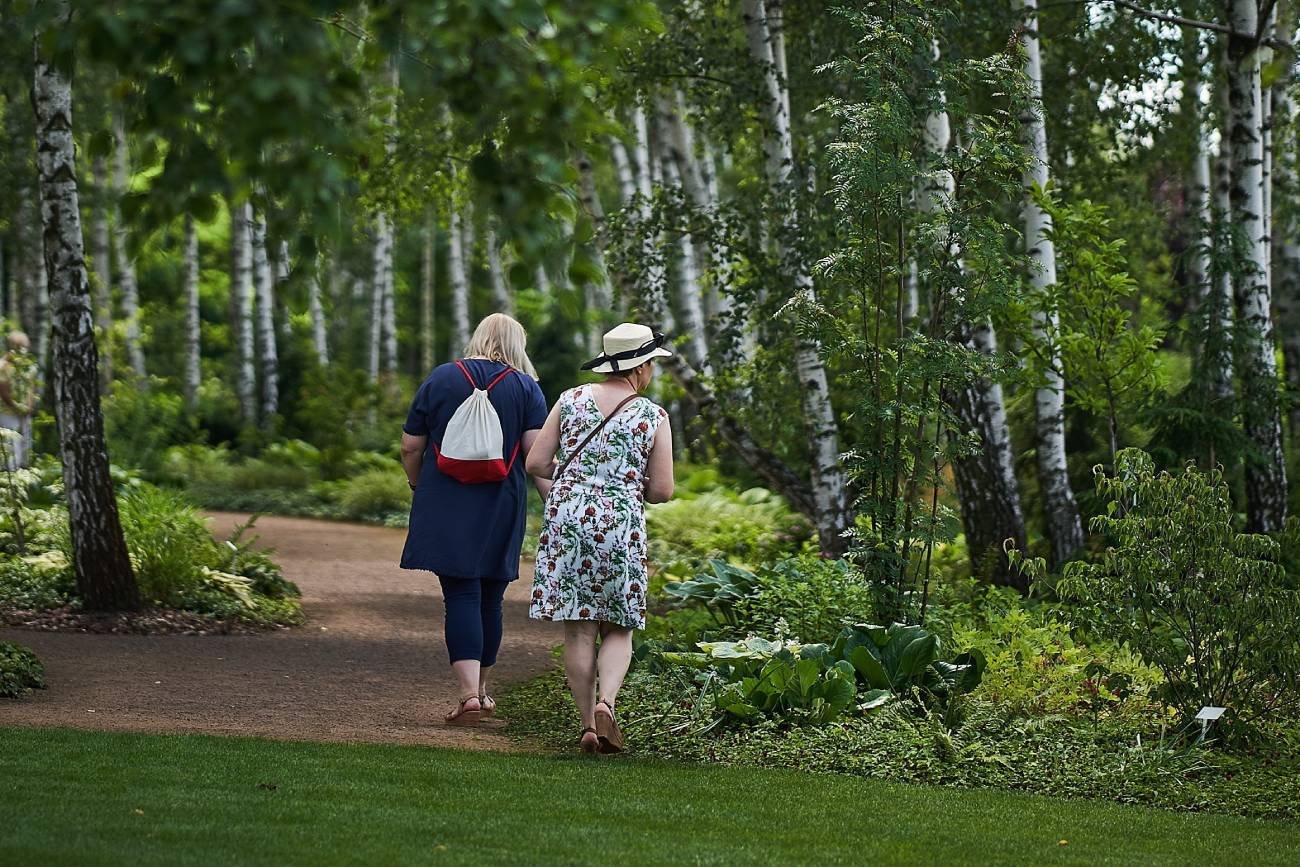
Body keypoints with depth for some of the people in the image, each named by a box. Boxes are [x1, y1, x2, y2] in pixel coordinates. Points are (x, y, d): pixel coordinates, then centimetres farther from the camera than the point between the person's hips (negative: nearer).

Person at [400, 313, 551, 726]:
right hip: (501, 510, 1)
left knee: (461, 596, -6)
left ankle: (469, 693, -21)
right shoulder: (526, 388, 1)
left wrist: (418, 486, 22)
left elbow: (410, 448, 4)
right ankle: (481, 689, 28)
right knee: (490, 599, 14)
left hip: (446, 507, -1)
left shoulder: (440, 379, 3)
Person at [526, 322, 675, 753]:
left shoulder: (571, 400, 3)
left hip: (566, 522, 2)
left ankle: (588, 723, 5)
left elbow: (536, 463, 1)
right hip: (621, 527, -2)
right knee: (618, 629, 9)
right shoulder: (653, 417, -3)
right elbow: (661, 490, -2)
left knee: (578, 630, 6)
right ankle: (605, 701, -16)